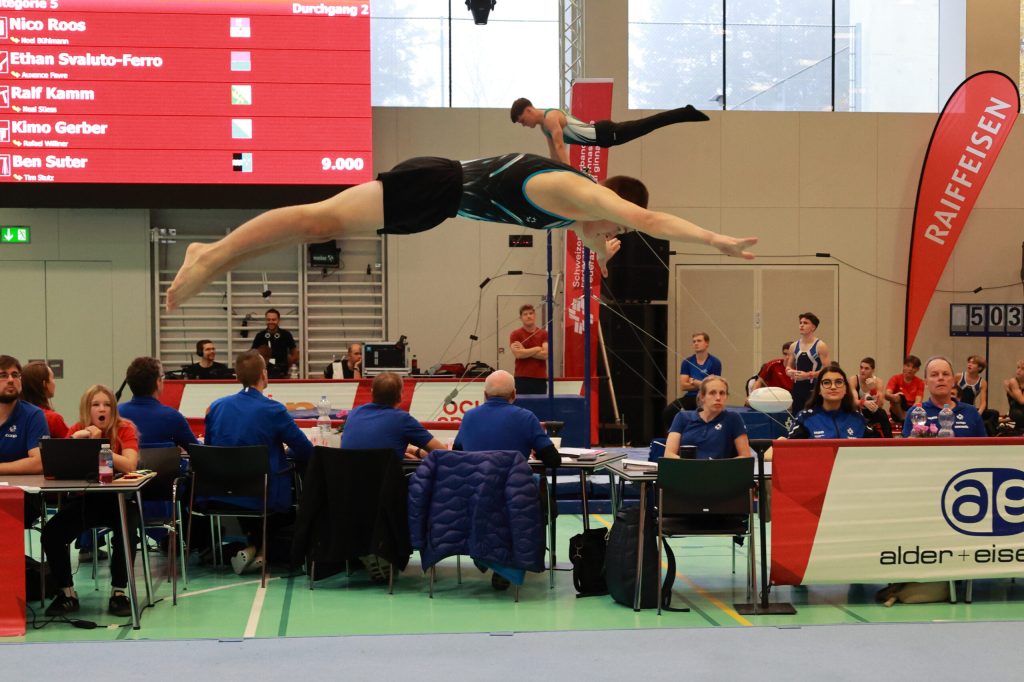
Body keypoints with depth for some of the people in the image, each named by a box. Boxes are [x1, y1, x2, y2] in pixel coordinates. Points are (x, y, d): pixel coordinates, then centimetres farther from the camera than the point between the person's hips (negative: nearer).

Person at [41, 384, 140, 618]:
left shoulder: (125, 429, -7)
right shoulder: (76, 430, 1)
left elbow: (129, 465, -24)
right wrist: (75, 440, -27)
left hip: (117, 499, -3)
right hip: (84, 499, 3)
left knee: (126, 533, -33)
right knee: (51, 533, -20)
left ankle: (119, 592, -12)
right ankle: (66, 593, -1)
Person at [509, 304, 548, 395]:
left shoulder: (544, 334, 7)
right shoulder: (515, 335, 1)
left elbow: (545, 354, -7)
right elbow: (518, 354, -14)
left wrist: (525, 351, -8)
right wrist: (537, 349, -6)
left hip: (540, 378, 2)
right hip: (522, 379, -2)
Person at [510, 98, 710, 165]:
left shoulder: (550, 118, -18)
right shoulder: (543, 125, 13)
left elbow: (560, 146, -25)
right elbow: (554, 151, 21)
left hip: (604, 134, -8)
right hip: (599, 137, 8)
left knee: (647, 125, -7)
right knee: (645, 126, 15)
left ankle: (686, 113, -1)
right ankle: (686, 113, 24)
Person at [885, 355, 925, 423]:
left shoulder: (919, 382, 4)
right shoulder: (895, 378, 0)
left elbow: (918, 401, -10)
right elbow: (887, 395, -17)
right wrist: (893, 396, -42)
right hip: (897, 412, -1)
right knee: (898, 397, -33)